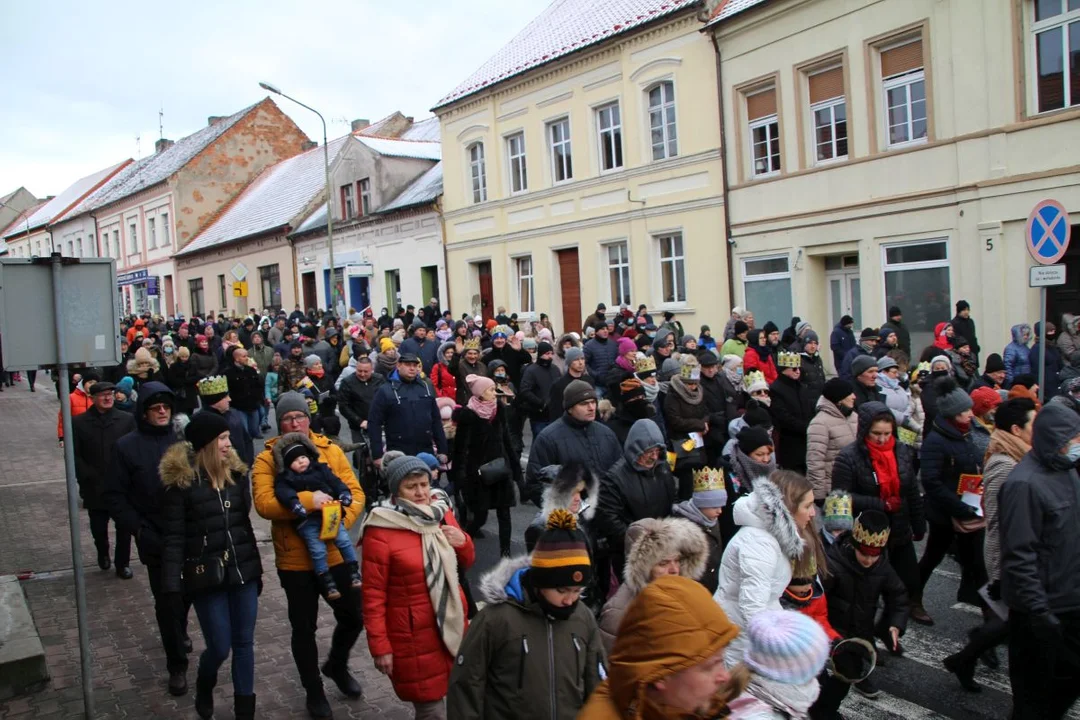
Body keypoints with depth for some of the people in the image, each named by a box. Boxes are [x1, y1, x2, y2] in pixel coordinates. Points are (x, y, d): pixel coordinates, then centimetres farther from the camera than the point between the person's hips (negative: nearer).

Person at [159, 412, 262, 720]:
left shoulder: (235, 471, 5)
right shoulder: (182, 480, -11)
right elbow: (174, 537, -11)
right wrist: (173, 585, -16)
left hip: (243, 571, 5)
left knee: (244, 643, 9)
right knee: (220, 647, 3)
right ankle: (204, 687, 37)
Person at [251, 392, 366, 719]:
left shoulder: (331, 451, 1)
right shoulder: (267, 459, -7)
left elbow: (355, 492, -2)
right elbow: (263, 503, -21)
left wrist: (343, 520, -21)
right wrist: (307, 500, -31)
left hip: (334, 554, 3)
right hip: (294, 559, -2)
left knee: (353, 617, 13)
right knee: (304, 627, 12)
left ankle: (337, 665, 42)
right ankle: (314, 690, 33)